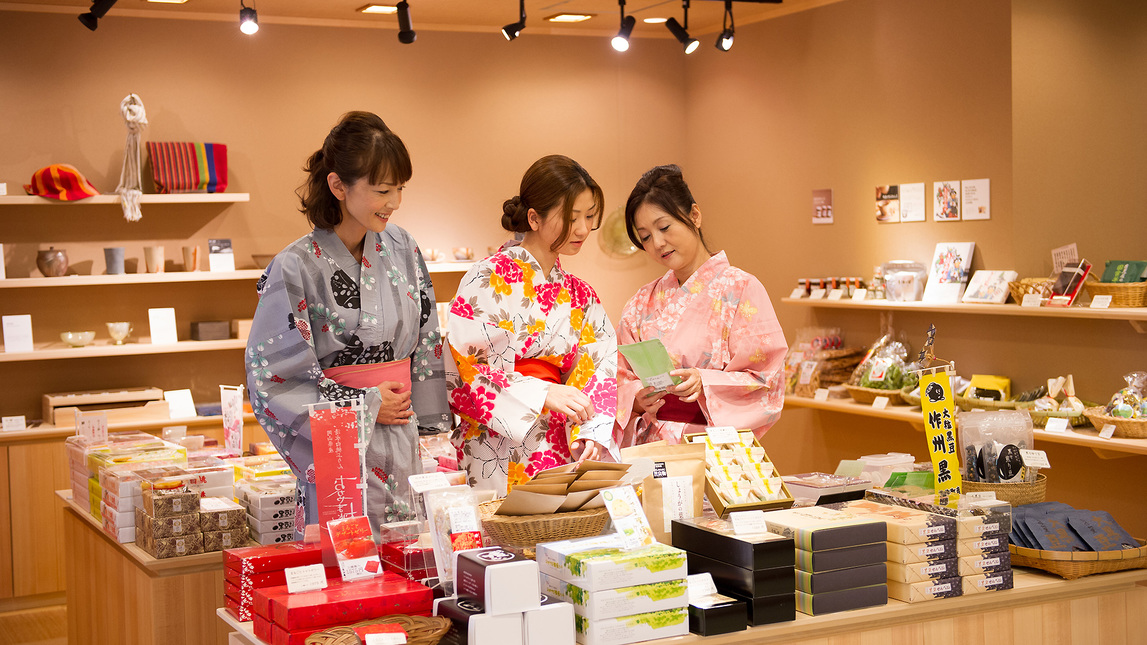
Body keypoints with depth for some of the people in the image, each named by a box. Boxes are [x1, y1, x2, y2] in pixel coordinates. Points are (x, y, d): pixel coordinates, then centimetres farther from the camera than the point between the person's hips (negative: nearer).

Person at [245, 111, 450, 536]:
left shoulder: (402, 250, 5)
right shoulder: (296, 269, -12)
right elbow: (273, 377, -12)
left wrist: (429, 432, 8)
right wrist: (365, 406, -10)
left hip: (405, 453, 5)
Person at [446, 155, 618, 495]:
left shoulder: (579, 295, 16)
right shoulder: (489, 278, -4)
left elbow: (598, 370, 7)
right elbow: (461, 365, -12)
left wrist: (591, 433, -12)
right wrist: (542, 394, -20)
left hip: (562, 455, 5)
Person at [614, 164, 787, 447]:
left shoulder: (741, 289, 2)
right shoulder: (642, 303, 16)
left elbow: (766, 383, -3)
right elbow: (621, 380, 13)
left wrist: (704, 383, -18)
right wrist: (637, 399, -9)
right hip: (649, 445, 4)